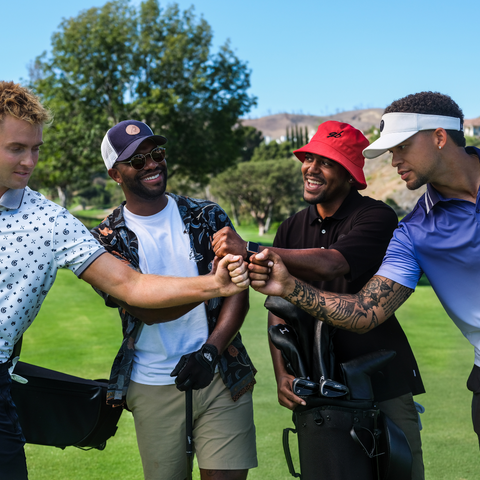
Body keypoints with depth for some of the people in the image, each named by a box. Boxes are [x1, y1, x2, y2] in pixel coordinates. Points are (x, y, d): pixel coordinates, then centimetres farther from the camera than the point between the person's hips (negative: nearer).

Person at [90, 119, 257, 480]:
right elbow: (147, 309, -14)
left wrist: (210, 350, -16)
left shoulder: (207, 216, 5)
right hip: (152, 385, 0)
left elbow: (238, 292, 0)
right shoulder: (106, 239, 0)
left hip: (221, 375, 1)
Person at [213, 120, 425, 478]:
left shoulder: (377, 217, -10)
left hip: (383, 379, -4)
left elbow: (331, 265, -28)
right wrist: (282, 374, -9)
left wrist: (250, 250, -29)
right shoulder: (292, 229, 11)